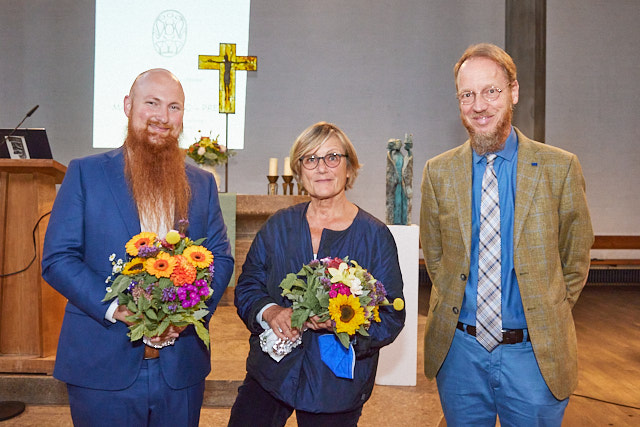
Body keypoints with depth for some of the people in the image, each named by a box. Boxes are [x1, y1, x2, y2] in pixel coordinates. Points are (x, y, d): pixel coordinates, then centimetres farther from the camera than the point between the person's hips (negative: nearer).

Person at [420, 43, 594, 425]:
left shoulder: (559, 168, -6)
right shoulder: (438, 172, -1)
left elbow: (576, 256, 4)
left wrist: (548, 316, 4)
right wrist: (457, 306, 5)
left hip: (535, 353, -1)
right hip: (459, 349, 2)